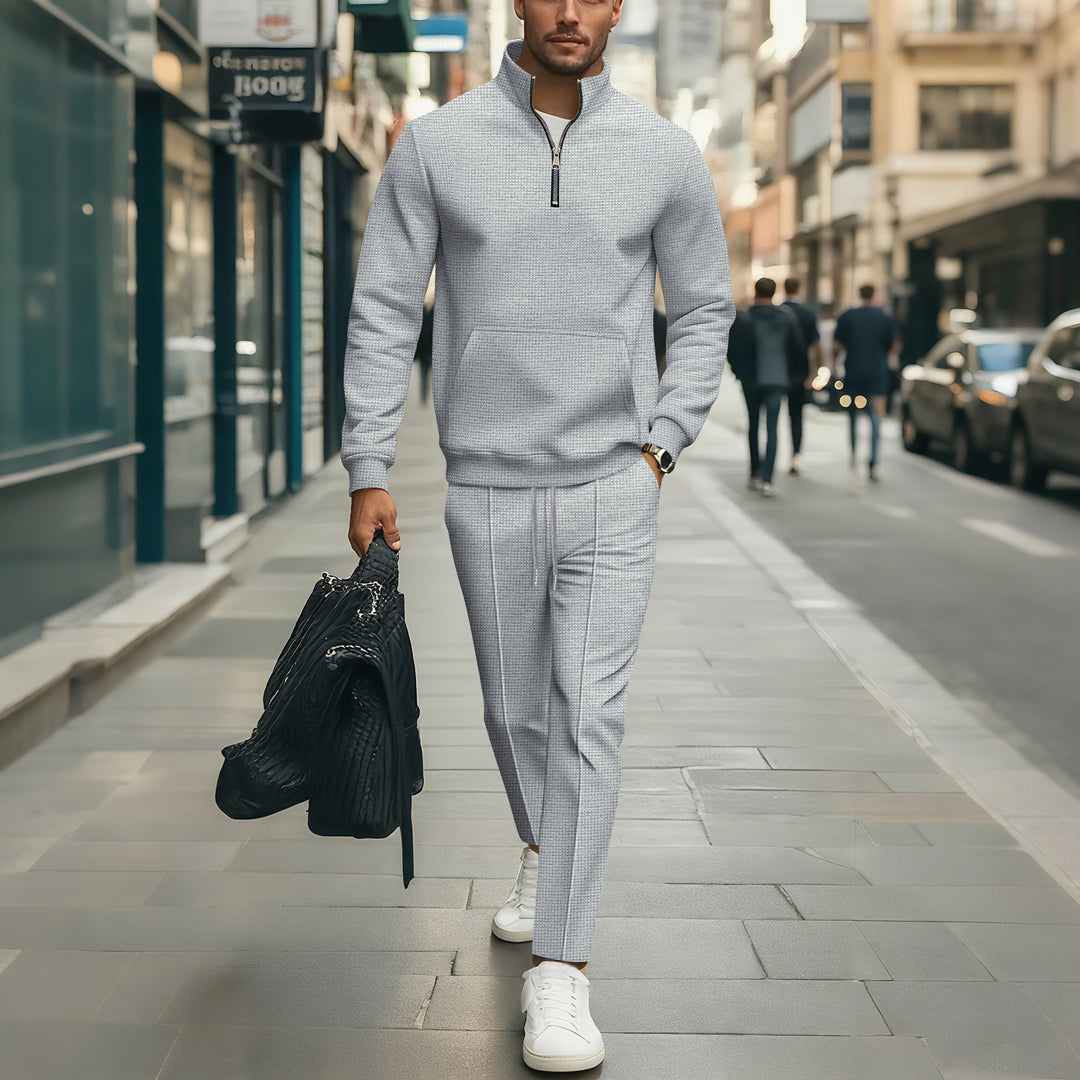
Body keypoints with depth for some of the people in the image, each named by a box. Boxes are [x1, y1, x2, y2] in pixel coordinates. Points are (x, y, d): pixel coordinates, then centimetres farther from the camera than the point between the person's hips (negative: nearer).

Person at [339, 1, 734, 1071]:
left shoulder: (664, 153, 0)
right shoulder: (434, 145, -2)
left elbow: (704, 309, 11)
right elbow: (382, 313, 0)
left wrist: (661, 443, 2)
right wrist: (368, 471, -3)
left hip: (613, 483, -1)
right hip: (487, 487, 1)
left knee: (588, 715, -9)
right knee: (515, 709, 16)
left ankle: (559, 969, -4)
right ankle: (541, 853, 45)